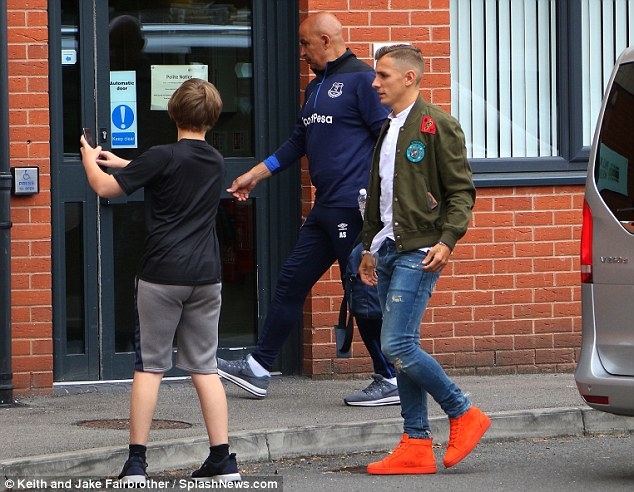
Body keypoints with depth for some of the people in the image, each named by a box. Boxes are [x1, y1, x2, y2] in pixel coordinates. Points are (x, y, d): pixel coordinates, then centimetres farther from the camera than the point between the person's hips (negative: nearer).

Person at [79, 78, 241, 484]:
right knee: (205, 366, 9)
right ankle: (223, 460, 4)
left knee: (150, 366, 2)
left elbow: (105, 188, -4)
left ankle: (136, 461, 1)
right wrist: (123, 163, 34)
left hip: (162, 274, -4)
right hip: (206, 275, 5)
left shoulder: (163, 157, -9)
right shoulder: (217, 162, 10)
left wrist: (89, 158, 16)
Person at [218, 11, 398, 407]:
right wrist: (255, 175, 30)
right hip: (326, 209, 10)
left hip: (354, 207, -10)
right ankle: (258, 368, 19)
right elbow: (299, 142, 29)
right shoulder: (317, 87, 19)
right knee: (291, 283, 12)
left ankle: (392, 381, 3)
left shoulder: (361, 79, -9)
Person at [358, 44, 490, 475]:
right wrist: (369, 247, 24)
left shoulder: (437, 125, -8)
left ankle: (464, 415, -1)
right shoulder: (388, 130, 18)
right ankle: (416, 446, 8)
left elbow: (462, 190, -10)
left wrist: (447, 241, -19)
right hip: (388, 252, 9)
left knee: (398, 345, -16)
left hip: (419, 252, -9)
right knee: (403, 348, 6)